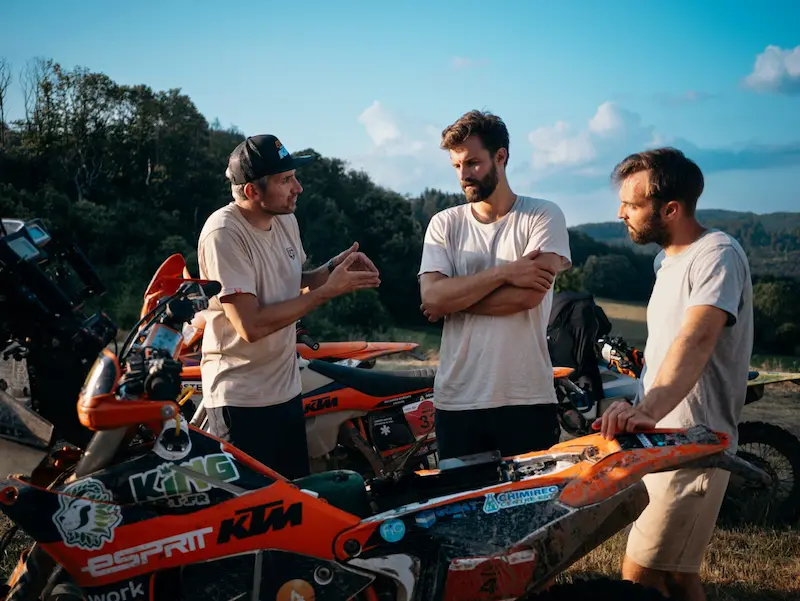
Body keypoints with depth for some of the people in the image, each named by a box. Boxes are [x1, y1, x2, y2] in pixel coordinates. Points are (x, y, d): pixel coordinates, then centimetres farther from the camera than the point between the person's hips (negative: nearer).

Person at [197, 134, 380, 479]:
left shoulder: (286, 220, 5)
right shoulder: (224, 233, -20)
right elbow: (251, 325, -26)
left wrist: (333, 268, -1)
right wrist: (329, 290, -22)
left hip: (287, 389, 8)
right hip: (241, 400, -8)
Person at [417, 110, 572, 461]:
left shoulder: (543, 216, 0)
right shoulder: (444, 224, 8)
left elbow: (528, 294, -14)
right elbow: (432, 297, -8)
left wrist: (454, 300, -7)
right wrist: (505, 272, -14)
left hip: (527, 400, -2)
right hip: (456, 402, 2)